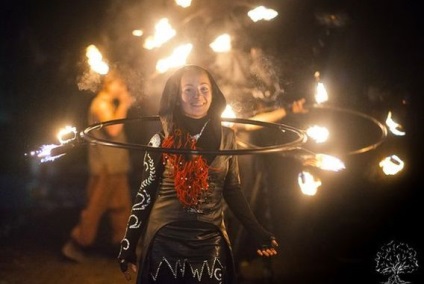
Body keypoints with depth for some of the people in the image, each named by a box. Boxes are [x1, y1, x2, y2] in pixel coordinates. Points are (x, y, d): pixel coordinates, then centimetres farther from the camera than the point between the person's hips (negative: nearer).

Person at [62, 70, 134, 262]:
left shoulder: (110, 105, 19)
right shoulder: (101, 104, -10)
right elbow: (113, 129, -23)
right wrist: (123, 106, -15)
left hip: (116, 166, 10)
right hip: (105, 167, -10)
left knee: (121, 207, 8)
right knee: (95, 208, -6)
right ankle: (76, 245, 1)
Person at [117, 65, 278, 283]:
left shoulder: (226, 137, 0)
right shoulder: (162, 140, -5)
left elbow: (232, 190, 7)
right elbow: (146, 192, -1)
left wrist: (257, 232, 0)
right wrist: (128, 246, -3)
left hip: (210, 243, 2)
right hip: (165, 241, -2)